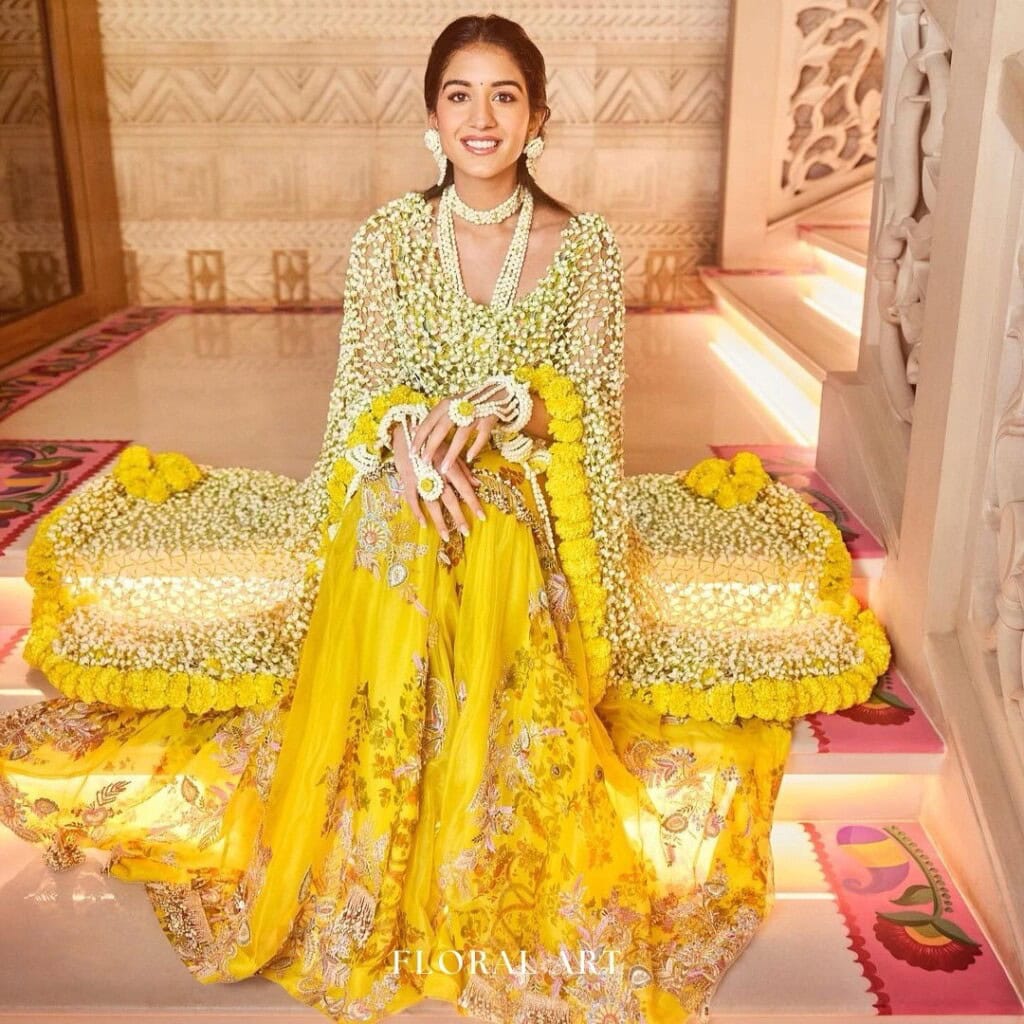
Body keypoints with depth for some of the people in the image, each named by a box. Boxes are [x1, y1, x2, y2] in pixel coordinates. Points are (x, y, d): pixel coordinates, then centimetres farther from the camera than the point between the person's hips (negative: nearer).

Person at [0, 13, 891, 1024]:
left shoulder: (583, 245, -1)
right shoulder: (385, 237, 2)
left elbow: (592, 402, -4)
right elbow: (361, 388, -1)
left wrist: (497, 407, -26)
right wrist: (407, 438, -26)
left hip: (535, 523, 0)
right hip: (395, 513, 1)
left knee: (511, 738, -18)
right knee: (389, 723, -16)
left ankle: (513, 913, 11)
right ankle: (385, 905, 12)